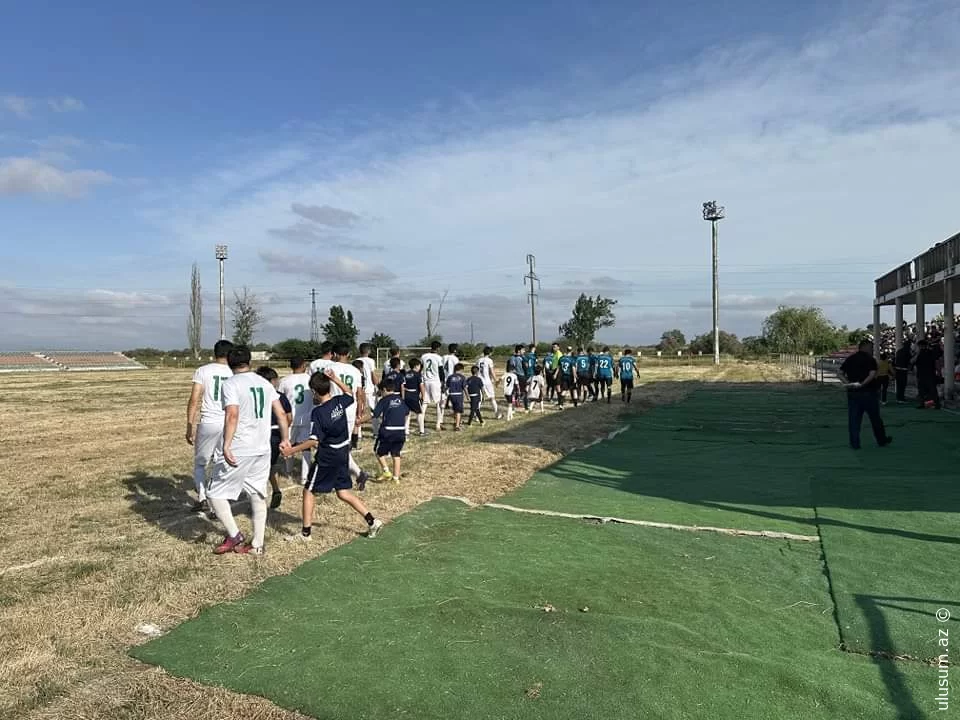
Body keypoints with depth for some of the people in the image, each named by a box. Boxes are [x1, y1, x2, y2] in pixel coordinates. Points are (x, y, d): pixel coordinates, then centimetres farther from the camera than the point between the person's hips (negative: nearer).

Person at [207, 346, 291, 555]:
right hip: (263, 450, 6)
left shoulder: (231, 384, -9)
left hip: (238, 451, -6)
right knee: (258, 496, 14)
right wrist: (285, 439, 16)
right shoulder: (264, 383, 9)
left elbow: (232, 415, -22)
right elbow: (281, 414, 9)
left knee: (215, 493, 9)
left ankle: (234, 535, 7)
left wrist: (226, 446, -25)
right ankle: (257, 544, 18)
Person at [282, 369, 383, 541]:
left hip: (327, 456, -7)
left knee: (308, 491, 9)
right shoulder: (339, 402, -3)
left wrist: (292, 450, -16)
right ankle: (372, 521, 11)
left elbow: (314, 440, -22)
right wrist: (335, 379, 16)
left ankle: (306, 532, 15)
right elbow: (350, 393, 22)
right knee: (343, 492, 15)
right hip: (343, 452, 7)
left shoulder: (318, 412, -20)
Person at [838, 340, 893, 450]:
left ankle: (855, 443, 5)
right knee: (875, 418, 11)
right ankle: (882, 440, 26)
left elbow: (840, 373, 4)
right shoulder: (870, 360, -6)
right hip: (868, 392, -3)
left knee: (854, 419, 5)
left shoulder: (849, 359, 8)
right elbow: (872, 374, -21)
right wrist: (862, 384, -20)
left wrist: (847, 383, -6)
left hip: (852, 393, 4)